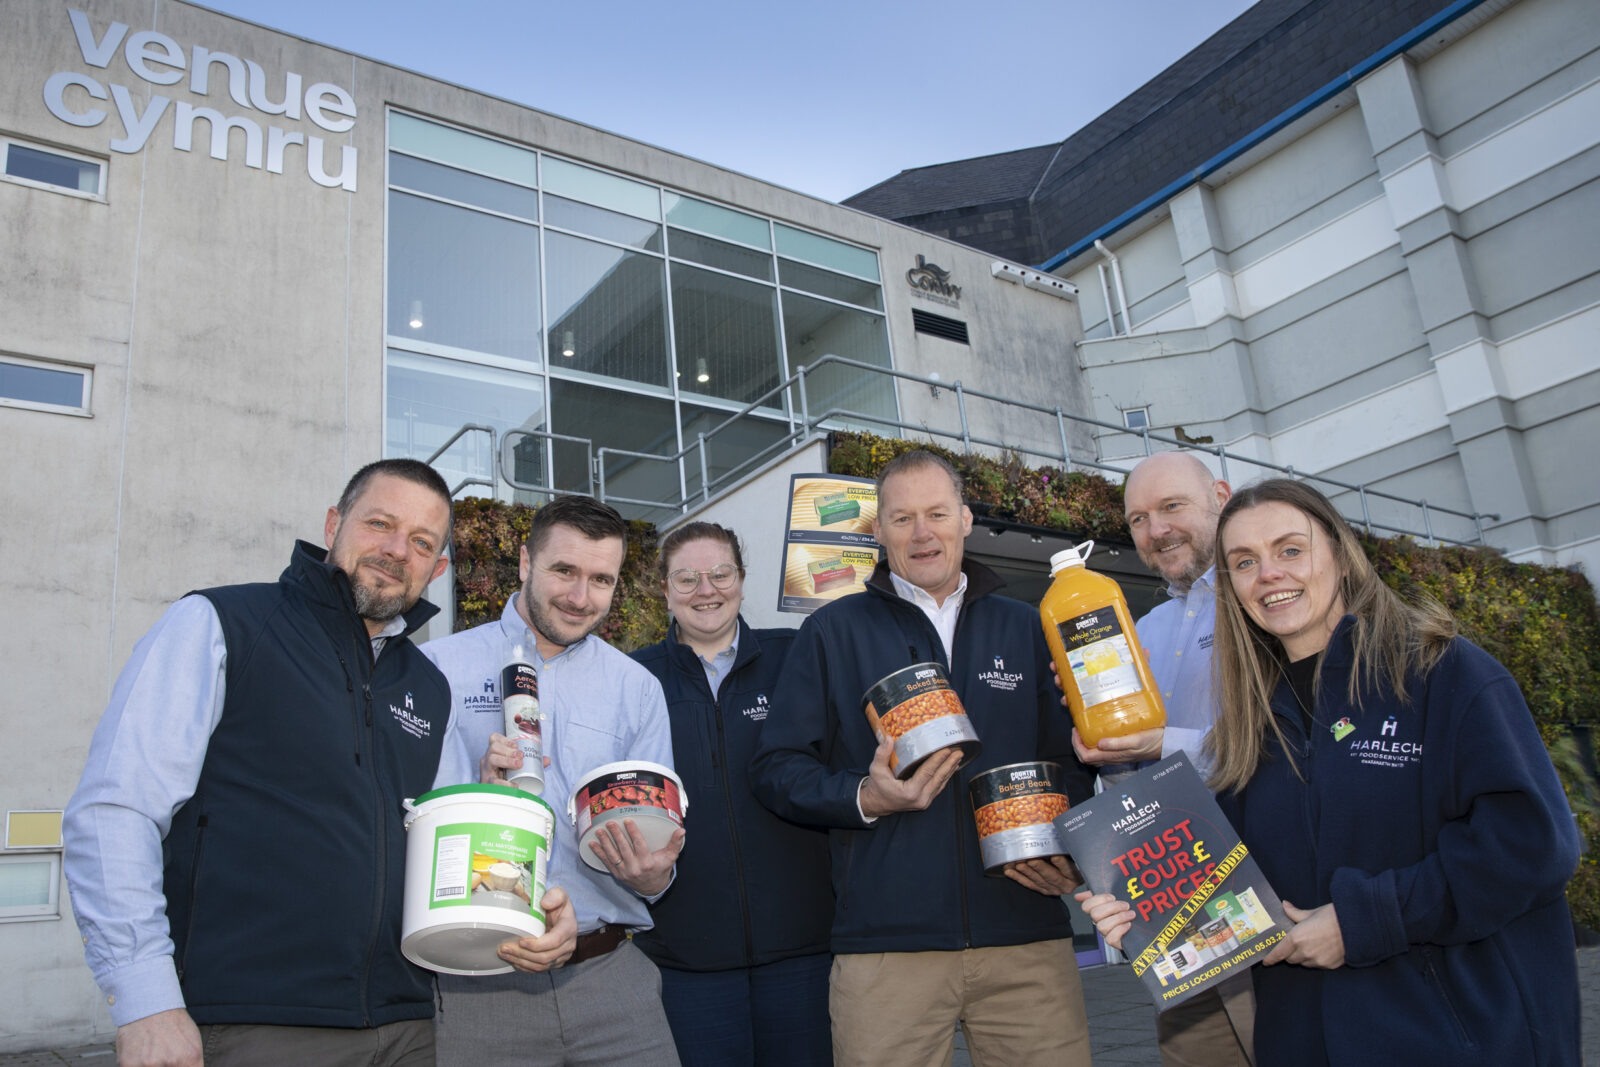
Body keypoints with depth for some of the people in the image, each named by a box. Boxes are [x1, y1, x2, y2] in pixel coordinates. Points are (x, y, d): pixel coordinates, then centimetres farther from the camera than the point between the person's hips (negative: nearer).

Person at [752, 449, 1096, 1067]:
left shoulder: (1025, 629, 13)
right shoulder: (834, 632, 6)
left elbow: (1070, 762, 16)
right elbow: (777, 770, 3)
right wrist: (865, 799, -14)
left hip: (1027, 936, 2)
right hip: (885, 942, -2)